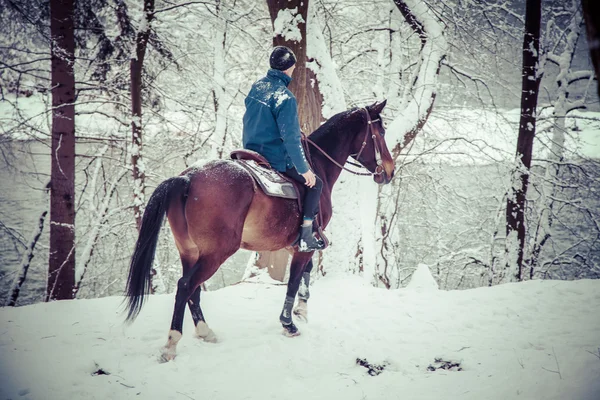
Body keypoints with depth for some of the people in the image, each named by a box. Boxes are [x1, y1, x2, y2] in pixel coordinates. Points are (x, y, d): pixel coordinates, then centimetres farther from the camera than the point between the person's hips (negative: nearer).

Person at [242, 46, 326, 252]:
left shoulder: (257, 86, 3)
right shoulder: (285, 97, -22)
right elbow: (291, 138, -23)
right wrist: (304, 169, -15)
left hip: (251, 153, 9)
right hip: (275, 160, -9)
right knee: (315, 183, 7)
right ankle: (306, 238, 4)